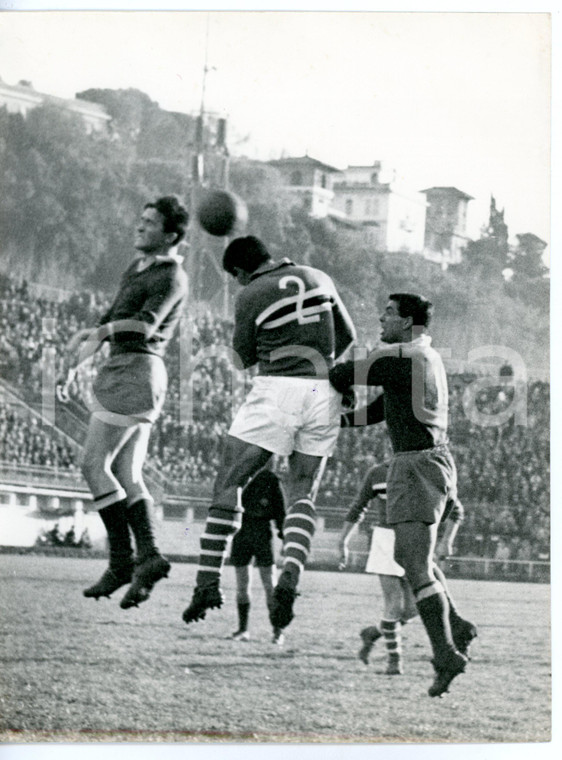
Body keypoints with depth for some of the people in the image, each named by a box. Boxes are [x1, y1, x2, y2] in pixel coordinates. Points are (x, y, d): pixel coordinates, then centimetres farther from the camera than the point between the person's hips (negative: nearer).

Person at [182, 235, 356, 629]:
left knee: (229, 483, 3)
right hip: (324, 393, 4)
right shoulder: (319, 279, 11)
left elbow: (244, 357, 8)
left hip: (277, 389, -4)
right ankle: (290, 578, -14)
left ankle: (209, 581, -5)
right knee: (303, 496, 9)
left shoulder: (252, 296, -3)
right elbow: (347, 335, 20)